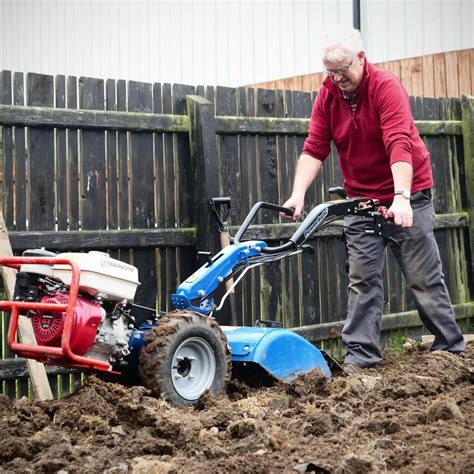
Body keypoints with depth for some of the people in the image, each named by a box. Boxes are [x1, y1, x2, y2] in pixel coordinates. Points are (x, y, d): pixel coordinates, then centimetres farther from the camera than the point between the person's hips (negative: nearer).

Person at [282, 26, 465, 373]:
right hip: (361, 198, 5)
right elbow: (314, 149, -7)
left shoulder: (386, 86, -17)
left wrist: (401, 198, -40)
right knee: (362, 280, 1)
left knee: (425, 278, 2)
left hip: (406, 197, -4)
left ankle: (452, 348, 14)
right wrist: (298, 194, -21)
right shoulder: (327, 95, -1)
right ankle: (360, 357, 5)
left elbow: (400, 145, -29)